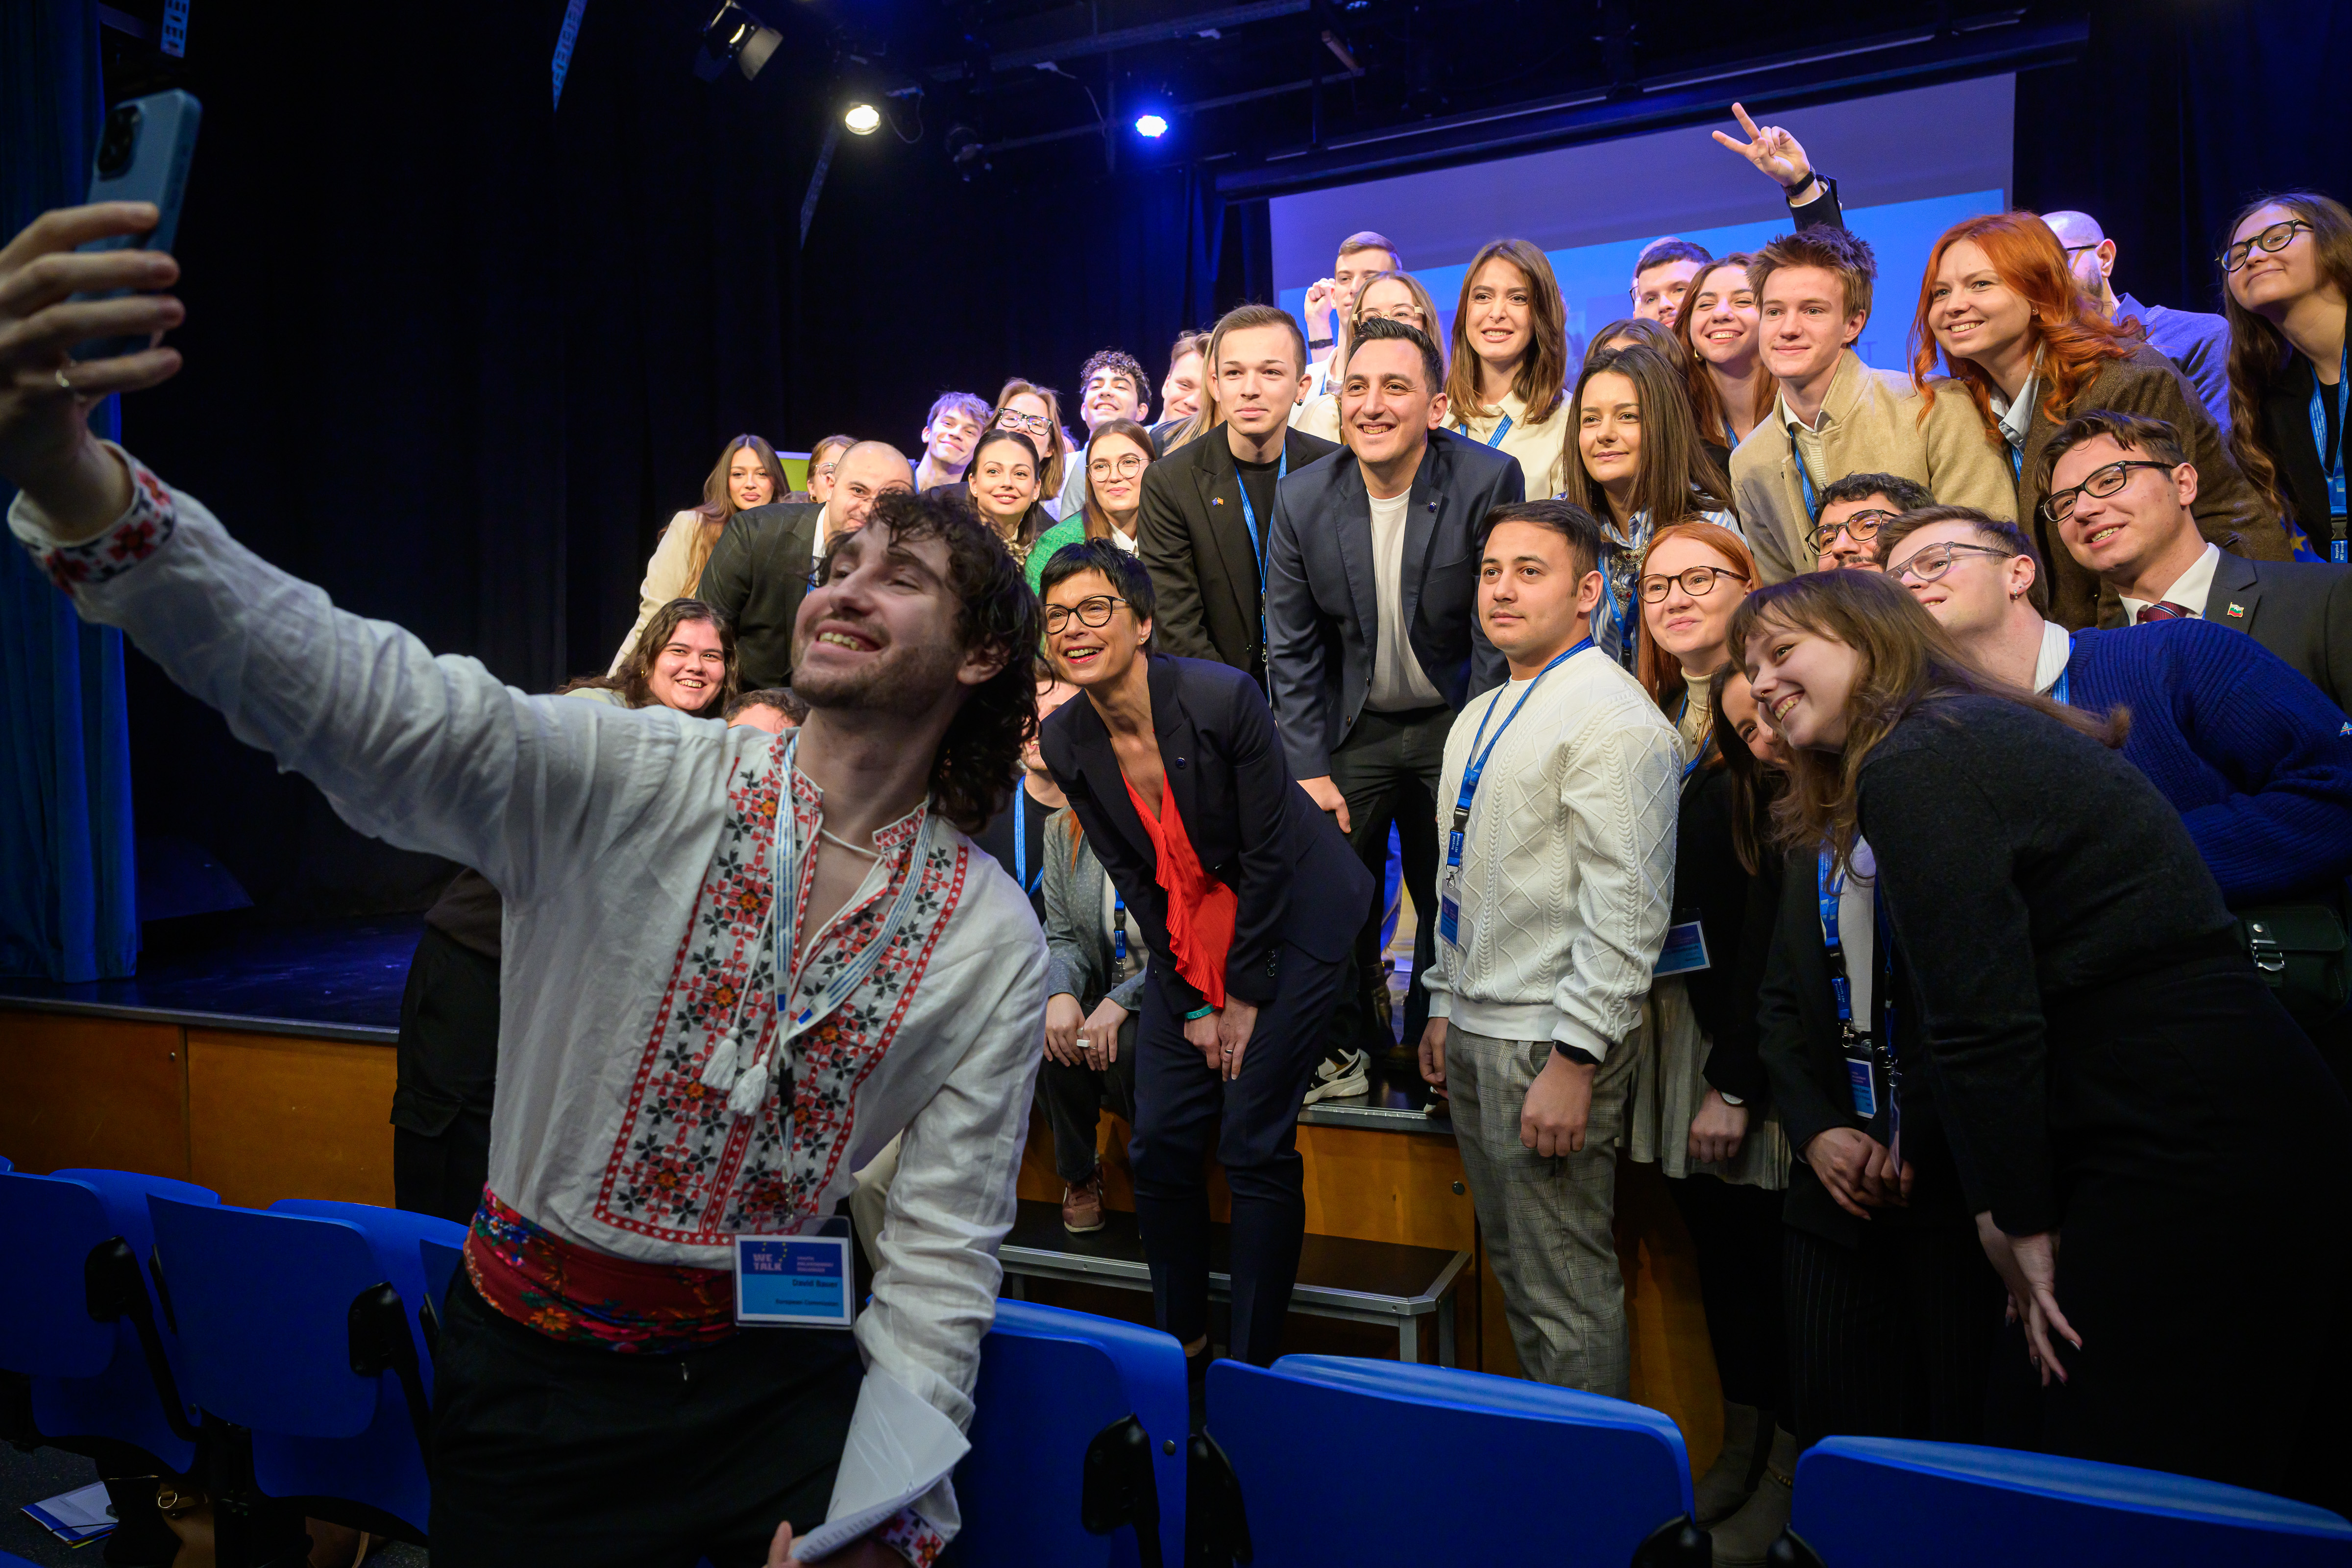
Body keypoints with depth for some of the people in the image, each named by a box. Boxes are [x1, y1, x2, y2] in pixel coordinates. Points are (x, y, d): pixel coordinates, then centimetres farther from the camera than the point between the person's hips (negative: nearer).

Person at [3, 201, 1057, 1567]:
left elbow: (944, 1250, -6)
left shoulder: (995, 945, -7)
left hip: (791, 1390, 1)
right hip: (537, 1365, 0)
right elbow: (353, 691, -25)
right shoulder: (632, 782, -11)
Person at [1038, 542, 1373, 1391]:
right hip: (1183, 938, 5)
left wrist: (1246, 997, -12)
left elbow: (1268, 854, -17)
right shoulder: (1065, 741, -8)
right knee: (1160, 1145, 4)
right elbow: (1133, 878, 0)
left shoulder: (1223, 697, -23)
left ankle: (1255, 1361, 13)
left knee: (1255, 1145, -5)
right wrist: (1192, 1001, -1)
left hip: (1289, 921, -5)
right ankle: (1181, 1340, 26)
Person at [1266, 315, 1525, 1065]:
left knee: (1453, 903, 7)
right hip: (1349, 727, 1)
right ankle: (1342, 1053, 28)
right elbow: (1291, 648, -2)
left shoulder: (1489, 481, -16)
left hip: (1452, 722, -1)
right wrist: (1308, 770, -6)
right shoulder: (1302, 498, -9)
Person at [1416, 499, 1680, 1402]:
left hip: (1548, 1042, -9)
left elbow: (1627, 910, -19)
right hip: (1474, 1028, 9)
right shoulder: (1479, 718, 14)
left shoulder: (1611, 717, -14)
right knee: (1515, 1270, 20)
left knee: (1568, 1291, 1)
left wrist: (1574, 1059, -22)